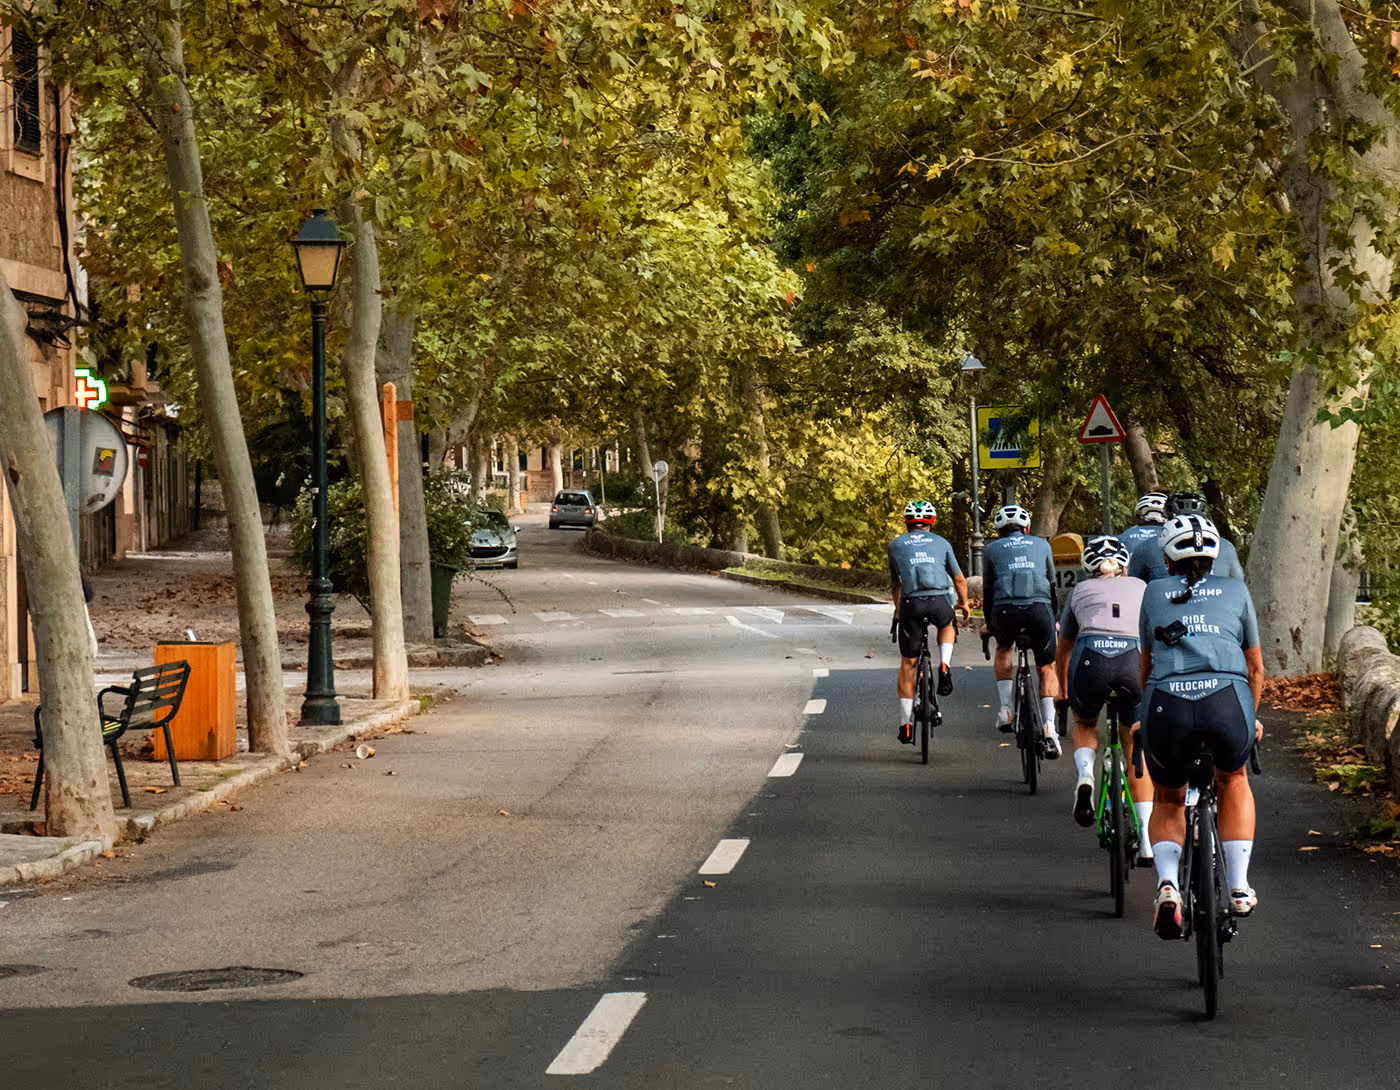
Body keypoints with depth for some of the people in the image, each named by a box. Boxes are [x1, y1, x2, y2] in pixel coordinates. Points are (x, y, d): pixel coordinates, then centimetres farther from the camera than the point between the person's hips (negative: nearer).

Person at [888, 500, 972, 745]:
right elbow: (959, 579, 25)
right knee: (947, 626, 36)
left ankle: (905, 724, 11)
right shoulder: (941, 543, 18)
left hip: (911, 604, 0)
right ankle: (945, 666, 9)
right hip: (940, 601, 0)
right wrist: (964, 604, 44)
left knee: (908, 664, 12)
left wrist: (898, 609, 48)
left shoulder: (896, 545, 19)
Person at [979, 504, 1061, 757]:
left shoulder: (992, 550, 23)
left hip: (1005, 610, 0)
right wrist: (1054, 620, 46)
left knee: (1003, 649, 32)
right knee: (1047, 669, 14)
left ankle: (1006, 710, 19)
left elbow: (988, 591, 26)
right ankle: (1049, 731, -3)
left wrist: (988, 625, 40)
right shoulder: (1041, 545, 26)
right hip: (1039, 608, 0)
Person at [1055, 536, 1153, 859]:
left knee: (1084, 725, 30)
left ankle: (1085, 776, -2)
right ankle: (1147, 838, 7)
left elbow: (1062, 651, 42)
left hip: (1090, 660, 0)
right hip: (1136, 660, 0)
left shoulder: (1081, 590, 30)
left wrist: (1063, 692, 59)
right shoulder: (1141, 588, 31)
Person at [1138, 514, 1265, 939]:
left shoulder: (1155, 593, 23)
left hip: (1166, 703, 0)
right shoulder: (1235, 591, 23)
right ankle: (1239, 888, 22)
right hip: (1227, 700, 0)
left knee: (1168, 802, 25)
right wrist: (1250, 719, 47)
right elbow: (1255, 668, 30)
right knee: (1233, 783, 32)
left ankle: (1167, 884, -1)